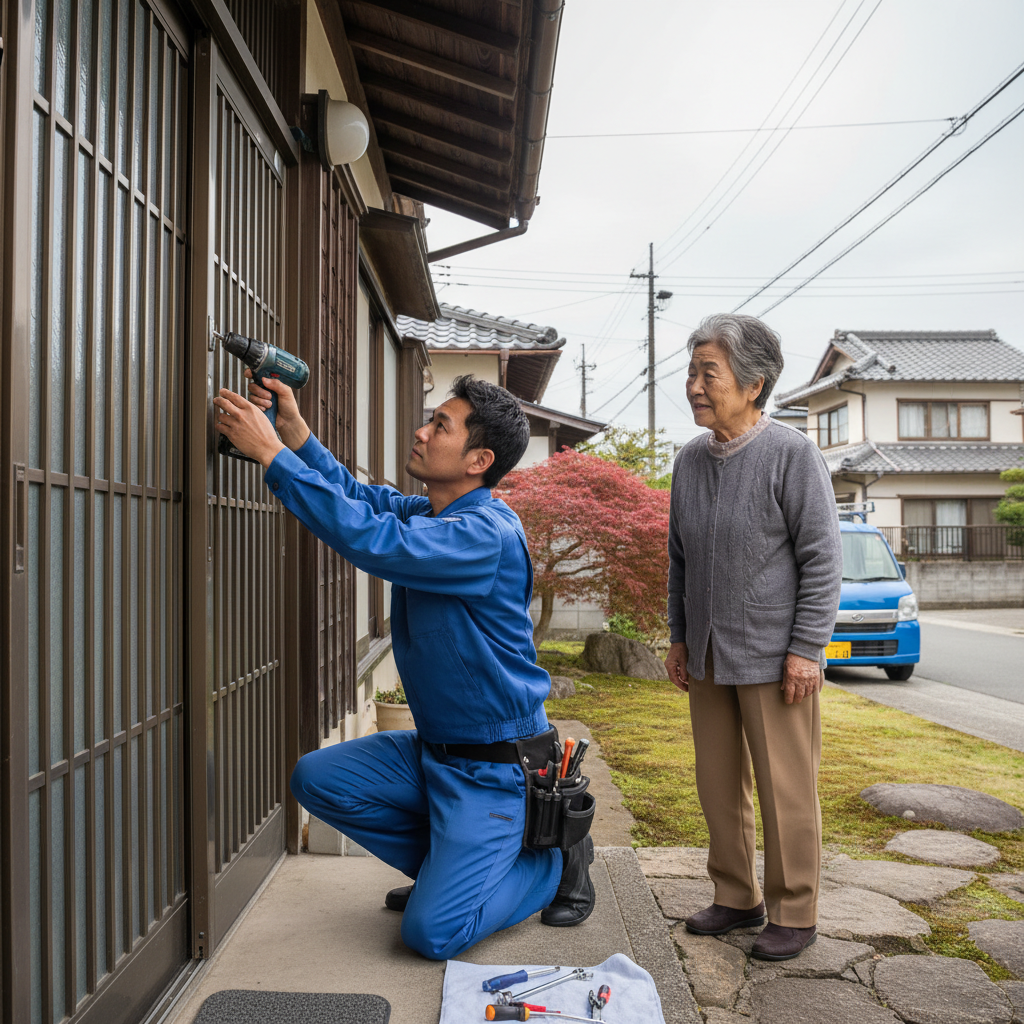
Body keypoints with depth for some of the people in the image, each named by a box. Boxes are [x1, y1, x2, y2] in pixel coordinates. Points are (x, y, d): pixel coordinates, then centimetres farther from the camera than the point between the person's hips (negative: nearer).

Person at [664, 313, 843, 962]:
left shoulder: (792, 454, -10)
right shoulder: (691, 460, 8)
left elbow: (822, 558, -10)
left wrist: (806, 648, -13)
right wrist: (680, 635, 14)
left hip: (774, 656, -6)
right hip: (709, 657, 6)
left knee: (785, 790, 4)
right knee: (720, 784, 13)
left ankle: (794, 914, 20)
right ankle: (737, 899, 29)